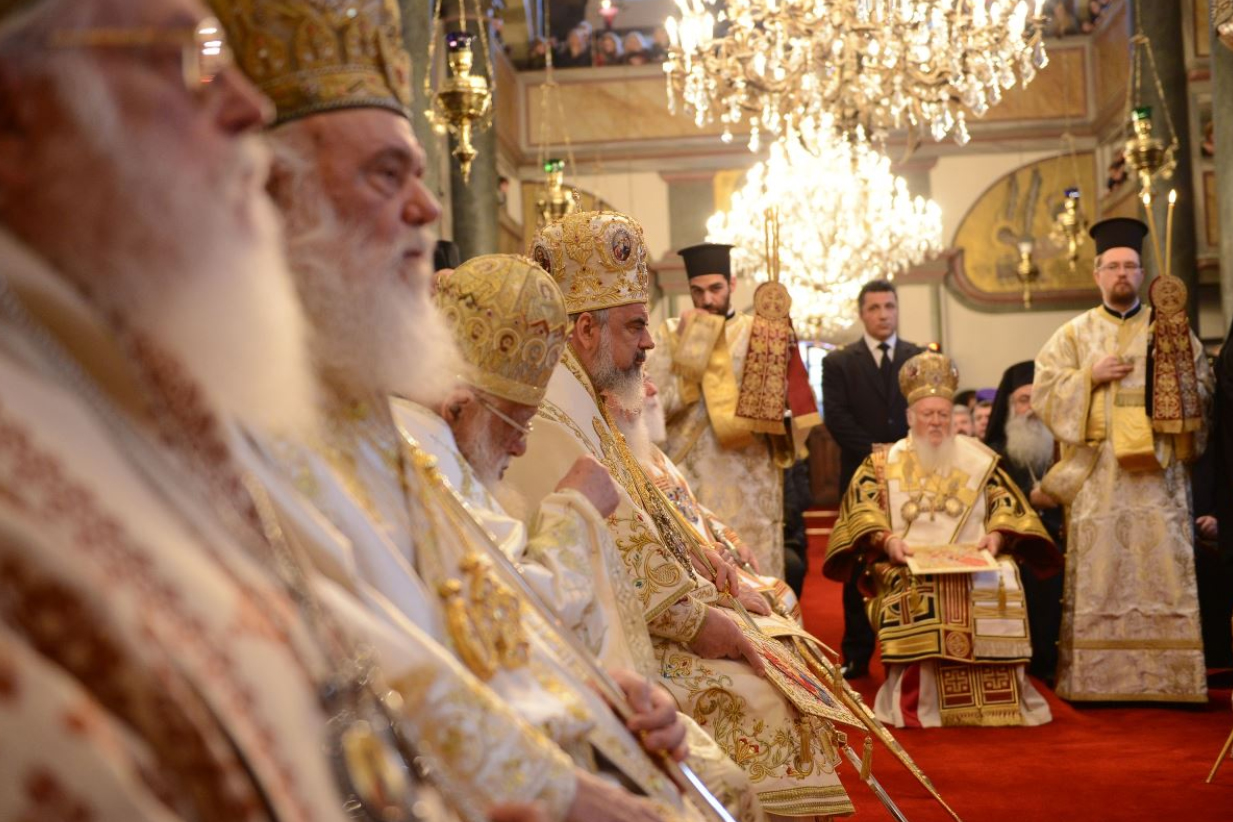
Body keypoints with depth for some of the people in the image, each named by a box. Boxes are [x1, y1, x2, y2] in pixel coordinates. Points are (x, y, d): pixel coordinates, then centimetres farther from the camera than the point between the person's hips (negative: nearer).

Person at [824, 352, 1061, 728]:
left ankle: (995, 703, -20)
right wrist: (887, 540, -17)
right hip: (910, 564, -1)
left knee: (998, 585, -31)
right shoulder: (883, 463, 17)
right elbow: (862, 508, 3)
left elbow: (1005, 503, 12)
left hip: (974, 563, 1)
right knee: (911, 593, -36)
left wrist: (995, 535, -10)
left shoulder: (977, 458, 20)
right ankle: (916, 706, -28)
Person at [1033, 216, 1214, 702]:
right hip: (1096, 472, 0)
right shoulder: (1074, 334, 12)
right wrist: (1091, 376, -8)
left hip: (1156, 468, 1)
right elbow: (1043, 391, 5)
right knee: (1097, 571, -2)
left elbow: (1203, 383, 9)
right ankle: (1096, 677, 2)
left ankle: (1167, 677, 2)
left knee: (1162, 567, -3)